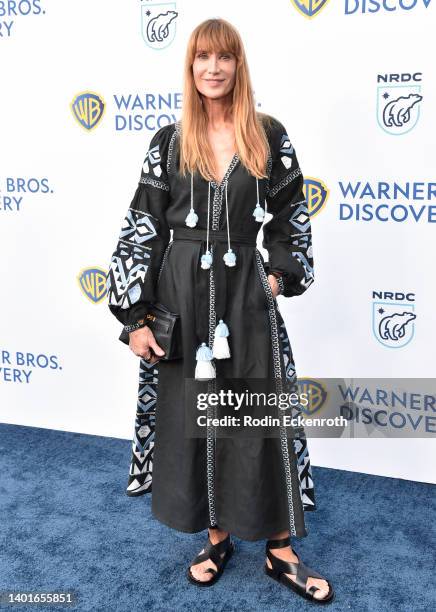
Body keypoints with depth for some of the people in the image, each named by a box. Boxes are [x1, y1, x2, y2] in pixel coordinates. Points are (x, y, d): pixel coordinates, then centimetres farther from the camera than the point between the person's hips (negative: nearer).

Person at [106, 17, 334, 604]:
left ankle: (281, 552, 20)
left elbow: (291, 216, 10)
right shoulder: (168, 141, 1)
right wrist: (135, 316, -6)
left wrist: (283, 275, -1)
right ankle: (217, 538, 29)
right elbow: (141, 230, -1)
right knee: (191, 416, 9)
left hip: (246, 290, 0)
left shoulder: (269, 136, 1)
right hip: (182, 292, 1)